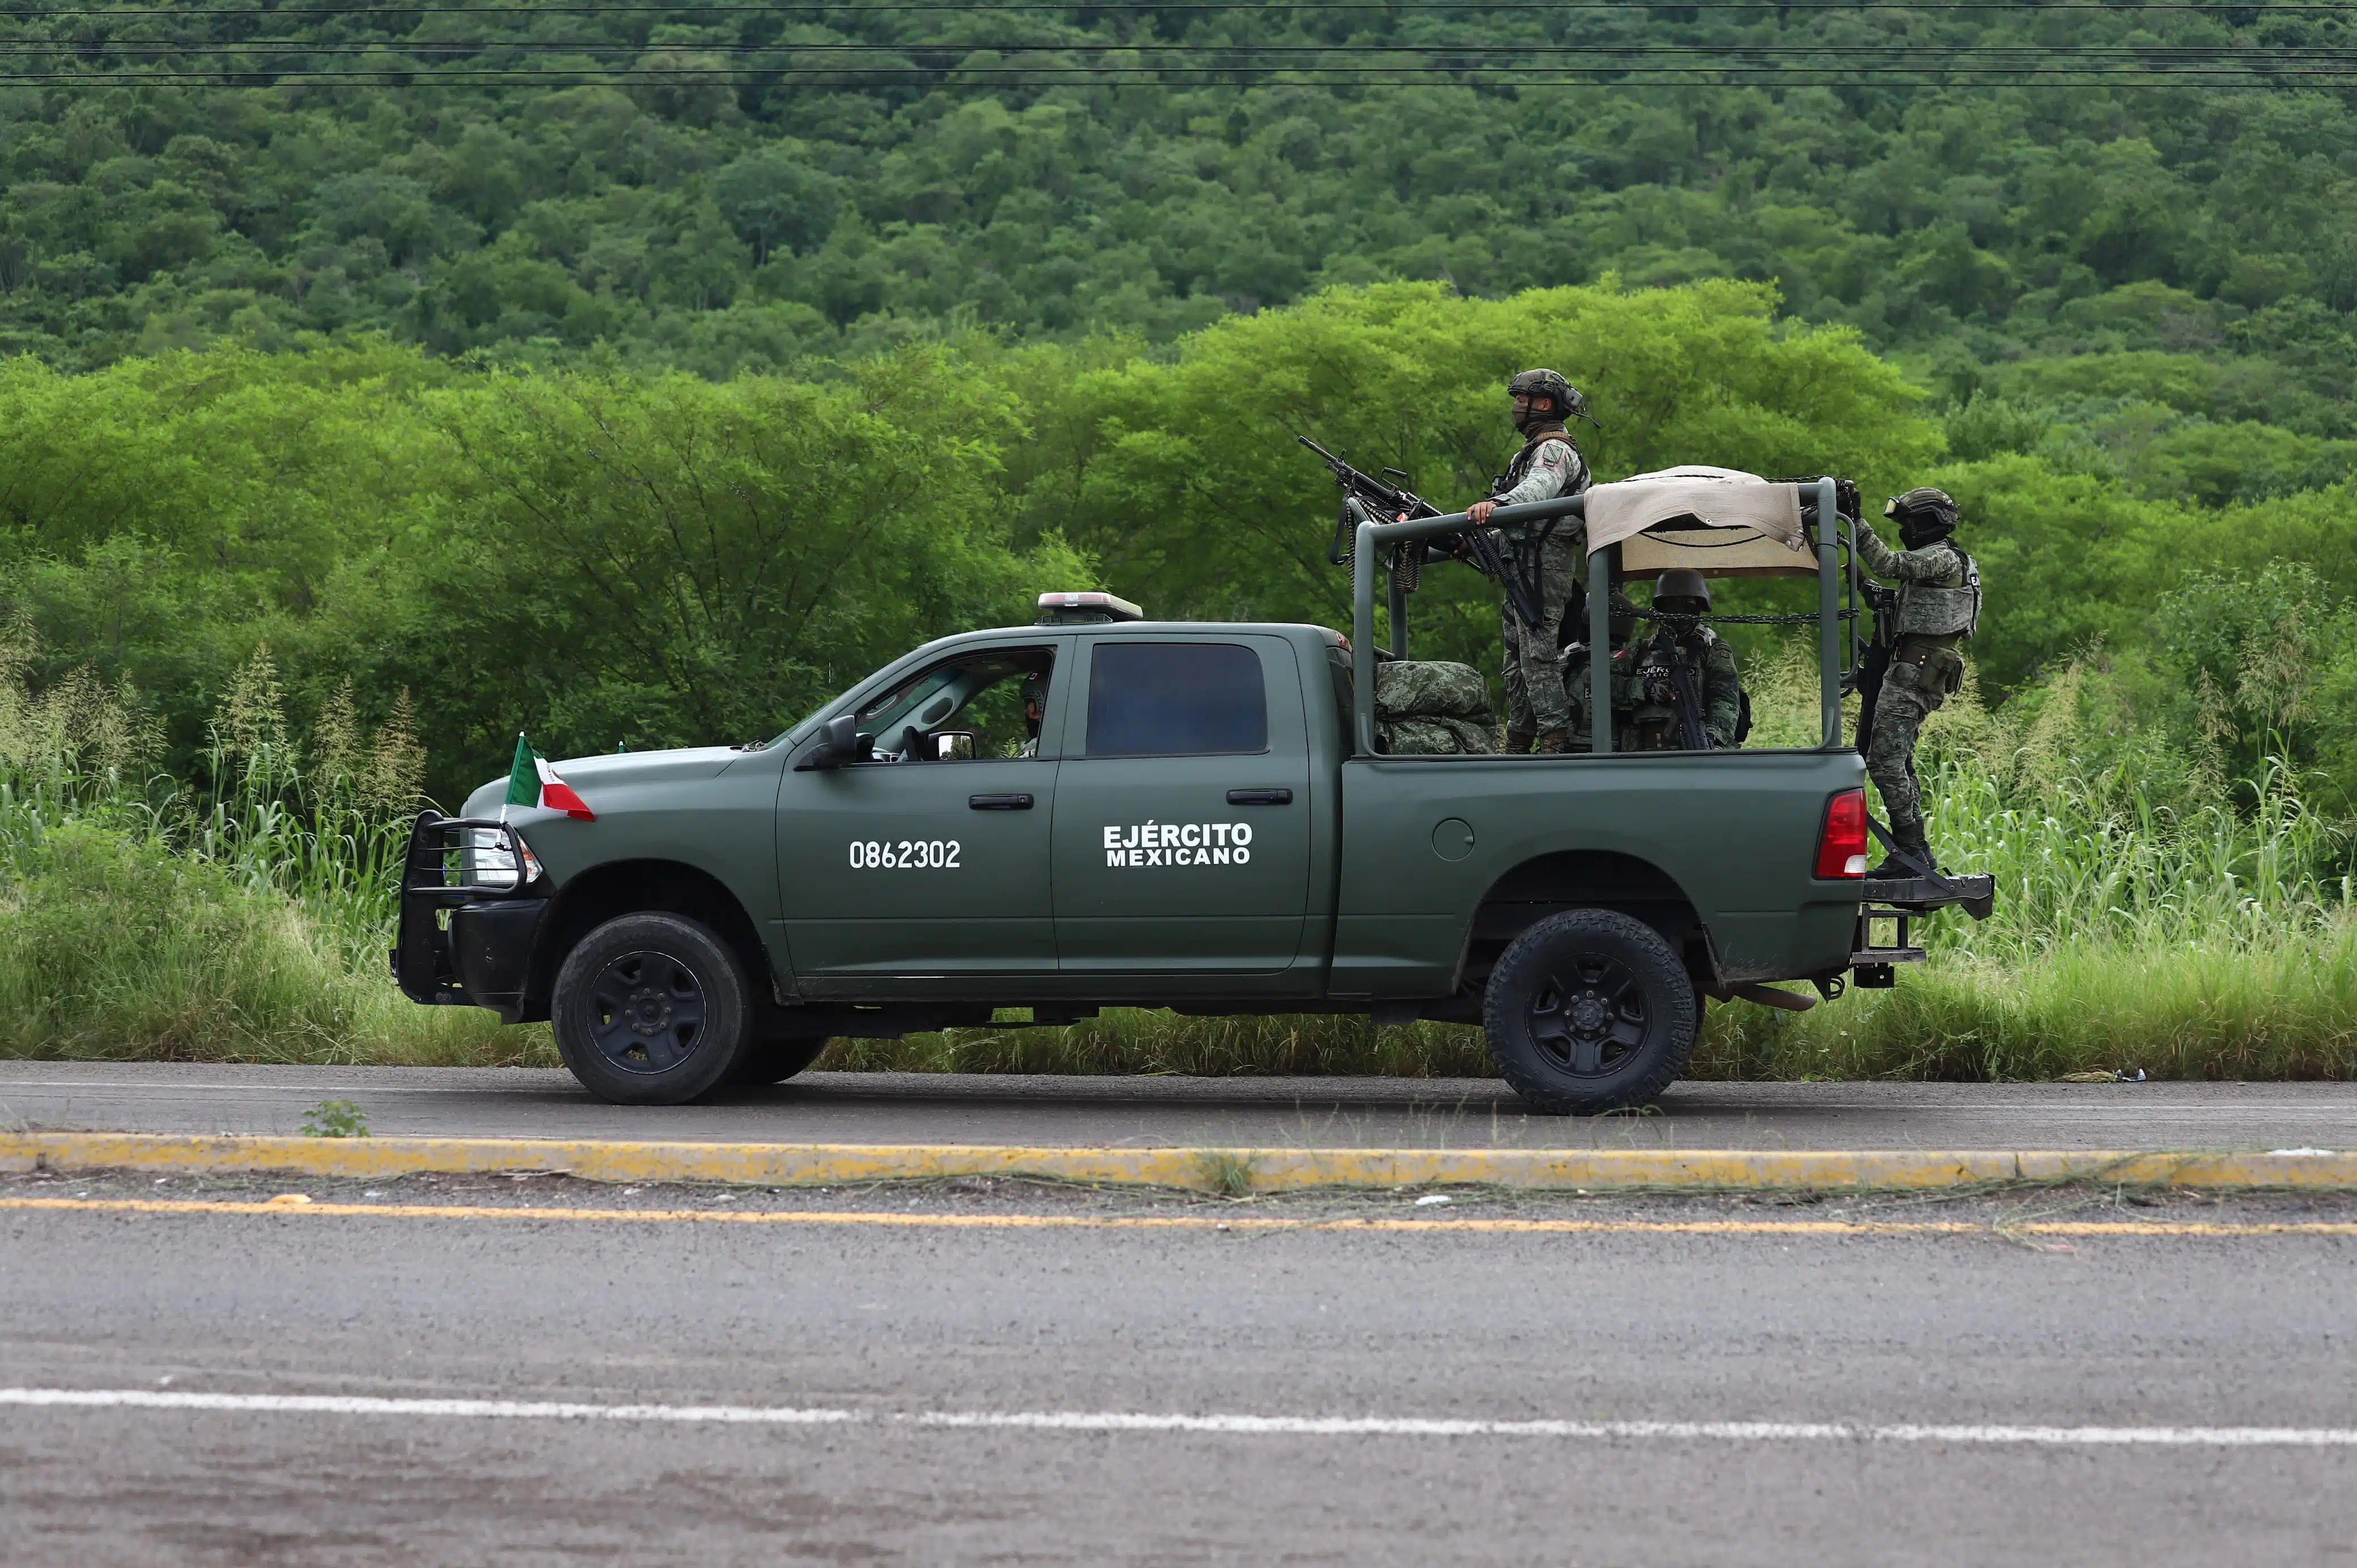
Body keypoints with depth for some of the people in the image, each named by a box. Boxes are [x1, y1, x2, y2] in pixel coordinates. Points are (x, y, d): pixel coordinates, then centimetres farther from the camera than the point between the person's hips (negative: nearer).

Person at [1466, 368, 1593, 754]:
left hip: (1543, 564, -11)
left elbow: (1541, 486, -32)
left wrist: (1497, 503, -49)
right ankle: (1517, 748, 13)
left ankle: (1557, 743, -20)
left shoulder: (1555, 448, -9)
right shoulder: (1533, 450, 25)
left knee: (1538, 657, -16)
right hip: (1523, 568, 11)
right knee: (1517, 661, 11)